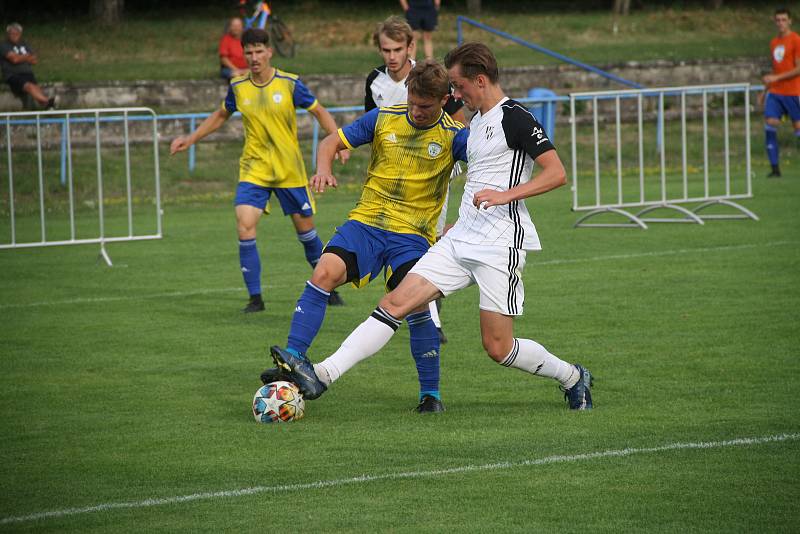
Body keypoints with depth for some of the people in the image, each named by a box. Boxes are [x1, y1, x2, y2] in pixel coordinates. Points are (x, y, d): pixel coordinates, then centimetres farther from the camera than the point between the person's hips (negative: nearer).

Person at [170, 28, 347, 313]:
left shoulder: (289, 83, -9)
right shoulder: (238, 87, -1)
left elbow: (319, 111, 1)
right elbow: (221, 115, 18)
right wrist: (190, 139, 14)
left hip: (290, 171, -1)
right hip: (253, 170, 1)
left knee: (305, 228, 8)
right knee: (245, 227, -15)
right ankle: (255, 297, -5)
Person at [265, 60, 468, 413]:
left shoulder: (453, 135, -5)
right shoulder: (384, 118, 4)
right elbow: (332, 142, 11)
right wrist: (324, 169, -12)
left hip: (413, 234, -2)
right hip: (366, 221, 3)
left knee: (415, 304, -18)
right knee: (324, 273, -21)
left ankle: (431, 394, 0)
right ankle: (294, 360, -20)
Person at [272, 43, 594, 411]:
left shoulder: (515, 118, -10)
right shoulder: (477, 121, 17)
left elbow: (557, 173, -16)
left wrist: (506, 194, -26)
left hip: (500, 245, -8)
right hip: (460, 239, 9)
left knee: (498, 348, -5)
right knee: (395, 302, -4)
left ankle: (573, 378, 20)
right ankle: (322, 375, -11)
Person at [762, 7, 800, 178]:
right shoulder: (774, 42, 14)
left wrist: (776, 78, -19)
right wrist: (765, 90, 19)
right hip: (775, 92, 5)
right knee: (770, 124, -9)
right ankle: (775, 168, -6)